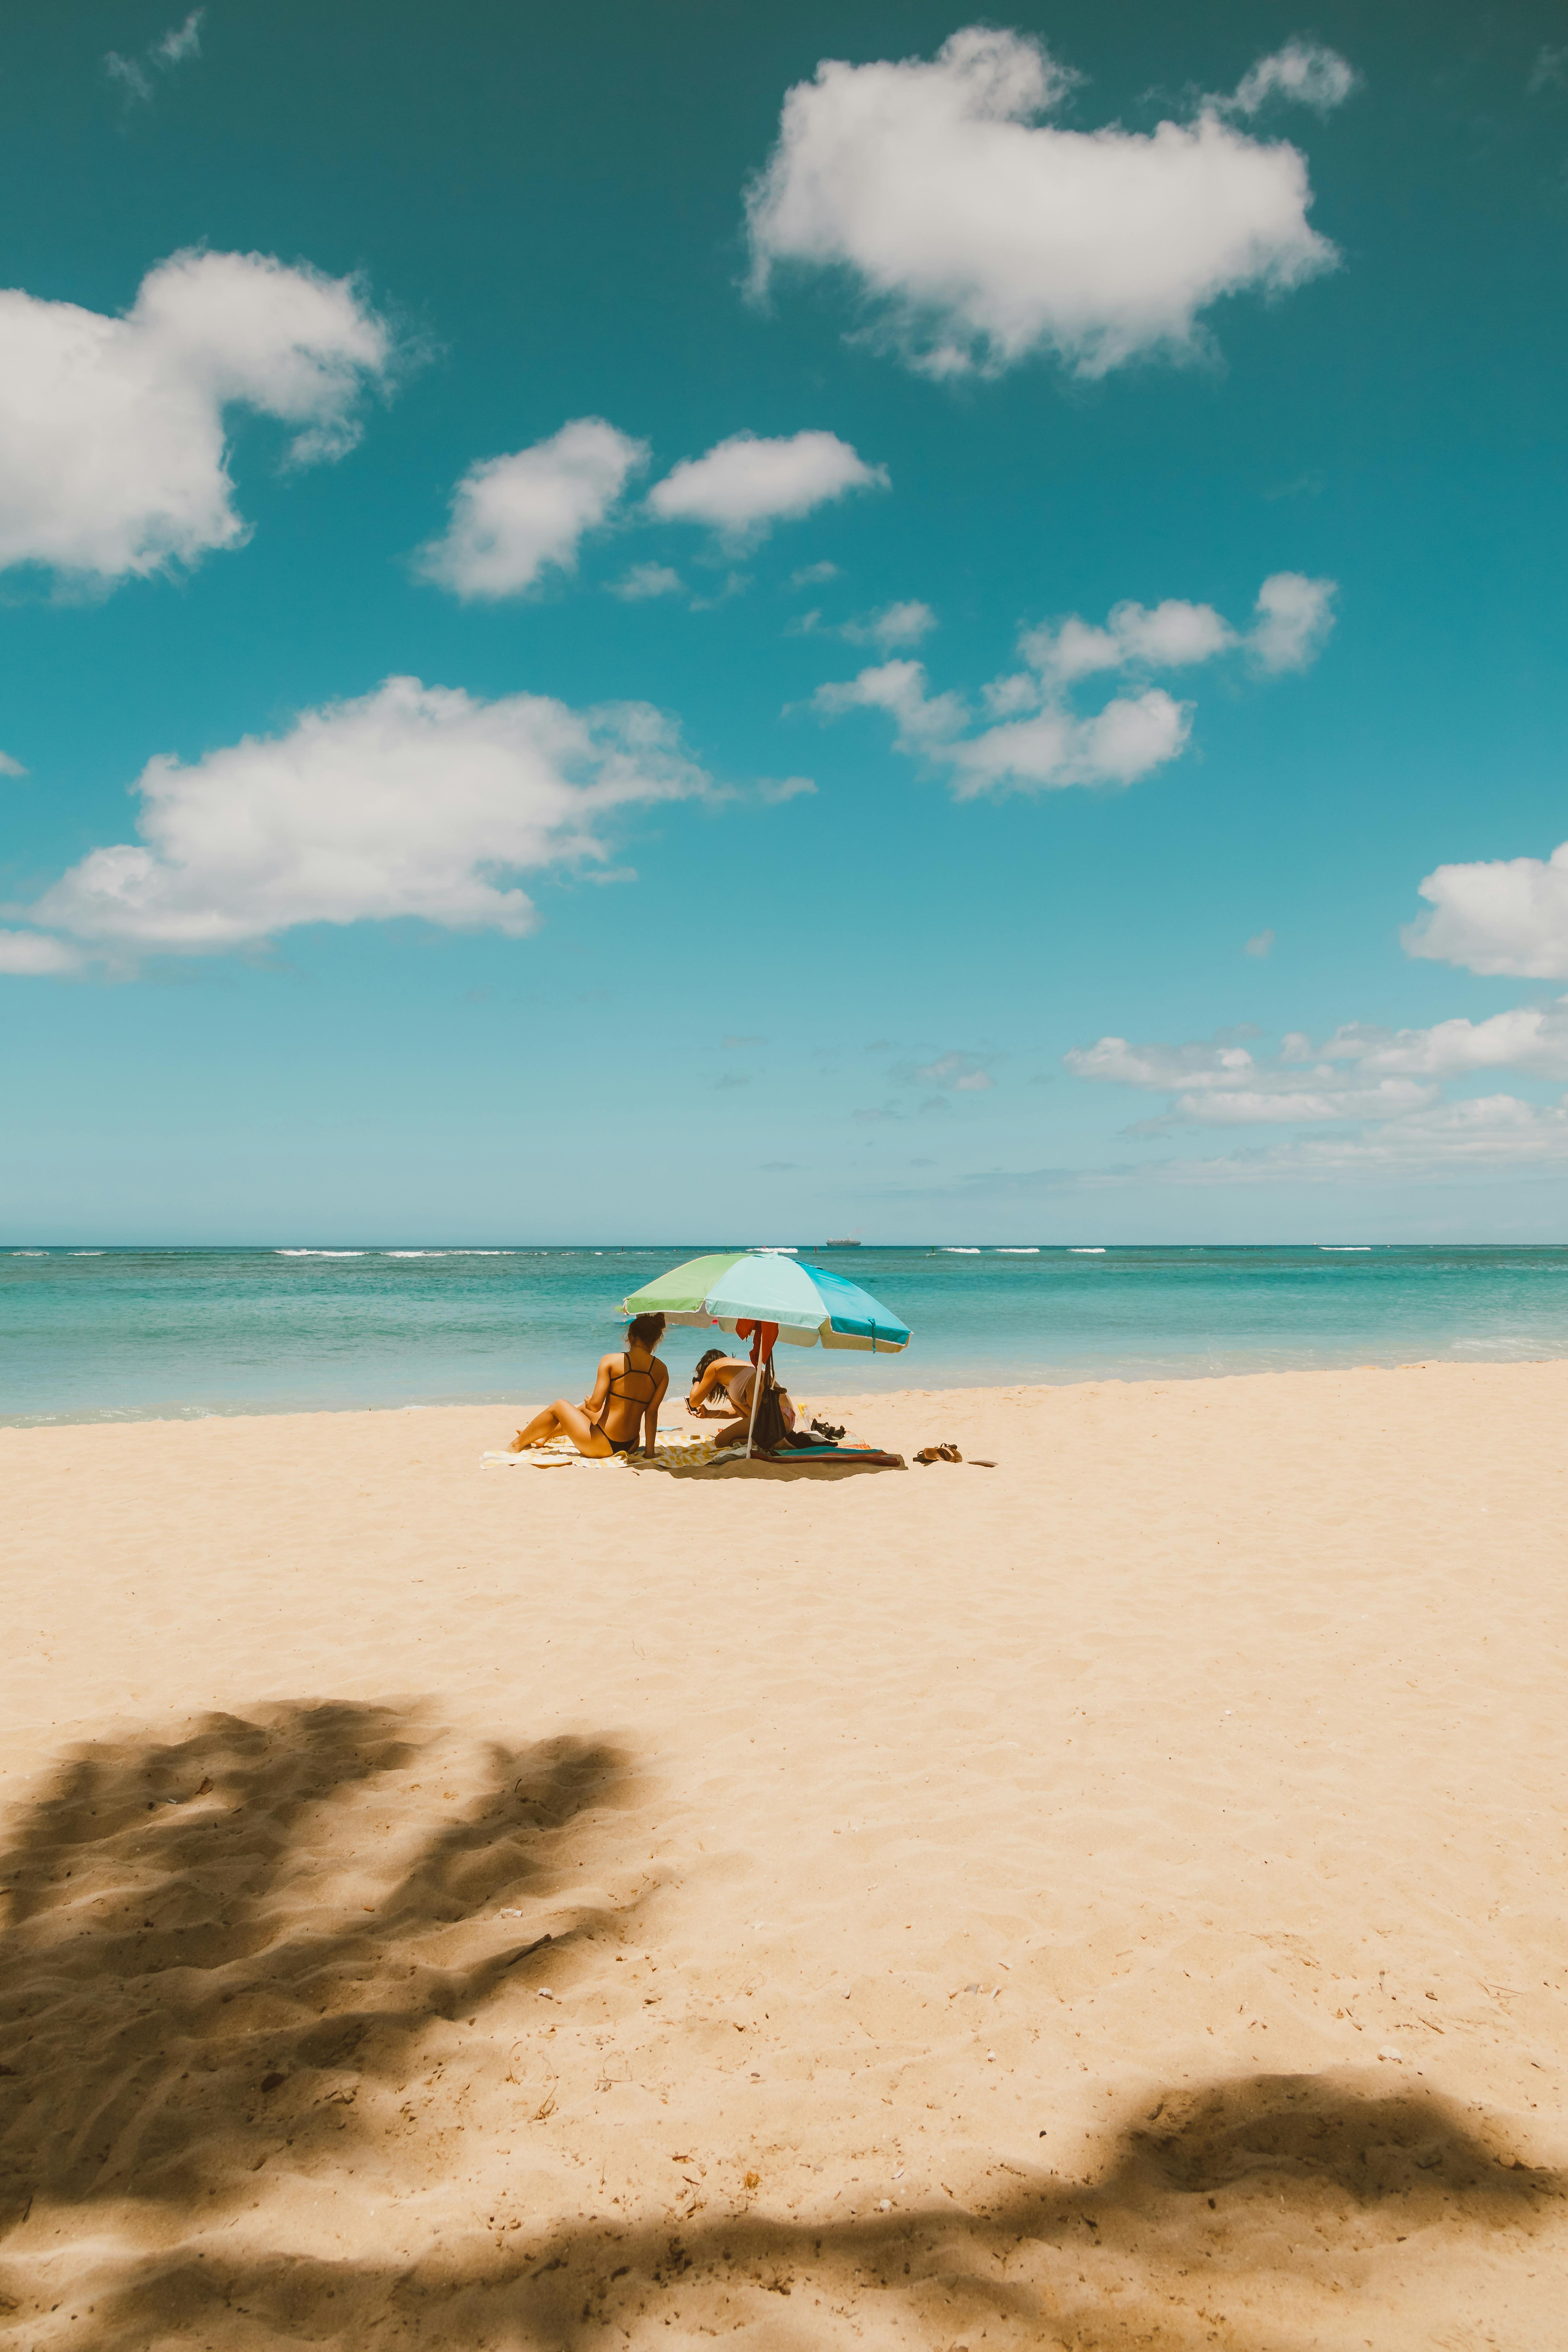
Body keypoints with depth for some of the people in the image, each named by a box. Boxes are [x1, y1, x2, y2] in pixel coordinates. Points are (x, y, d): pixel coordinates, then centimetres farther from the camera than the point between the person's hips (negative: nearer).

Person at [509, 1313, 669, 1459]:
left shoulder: (610, 1361, -13)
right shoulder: (662, 1371, -4)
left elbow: (595, 1405, -15)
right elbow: (652, 1413, -5)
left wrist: (589, 1403, 8)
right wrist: (649, 1451, -2)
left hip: (602, 1446, -5)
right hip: (631, 1446, 5)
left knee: (559, 1406, 22)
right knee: (584, 1409, 34)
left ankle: (518, 1443, 41)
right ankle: (543, 1436, 55)